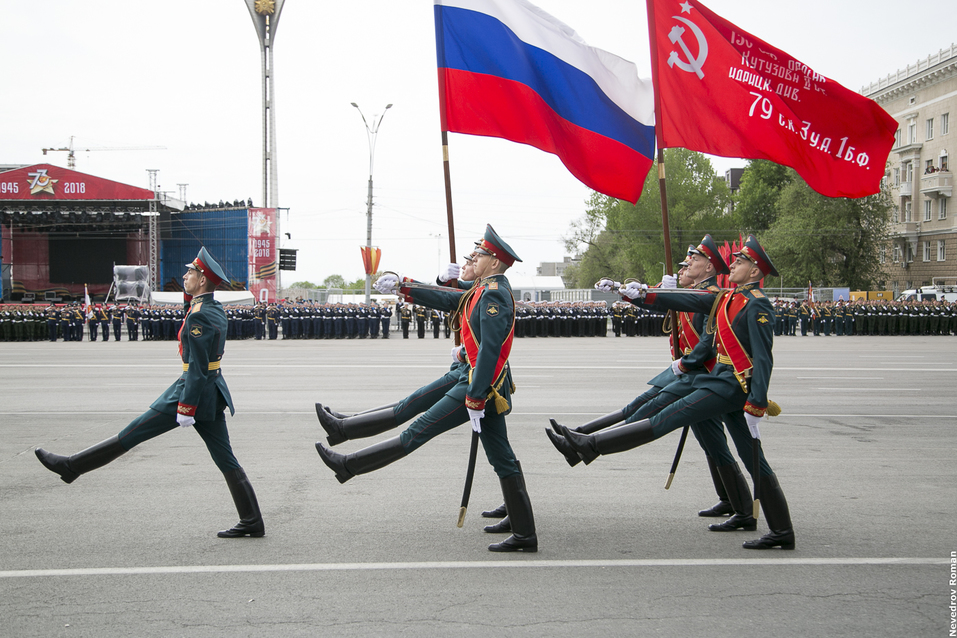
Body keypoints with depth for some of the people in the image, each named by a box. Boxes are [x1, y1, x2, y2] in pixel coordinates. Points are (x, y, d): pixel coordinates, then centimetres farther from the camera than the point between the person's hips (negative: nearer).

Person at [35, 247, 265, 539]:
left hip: (193, 389, -9)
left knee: (133, 433, 0)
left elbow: (197, 367, -21)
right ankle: (252, 522, 7)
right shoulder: (216, 310, 13)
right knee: (225, 460, 8)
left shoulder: (199, 316, -17)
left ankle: (72, 466, 10)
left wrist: (185, 408, -20)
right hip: (213, 393, 9)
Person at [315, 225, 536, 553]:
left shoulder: (493, 294, -15)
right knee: (503, 460, 10)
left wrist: (474, 399, -24)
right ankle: (524, 535, 11)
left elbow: (490, 350, -22)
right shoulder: (489, 290, 17)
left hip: (480, 385, -10)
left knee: (416, 433, -3)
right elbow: (451, 301, 27)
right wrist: (403, 287, 26)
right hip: (491, 388, 10)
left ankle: (349, 465, 4)